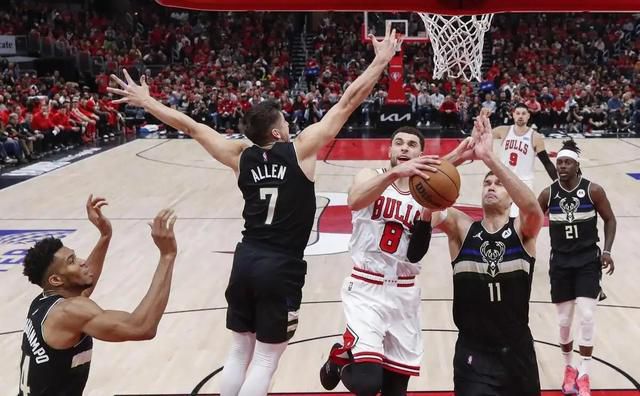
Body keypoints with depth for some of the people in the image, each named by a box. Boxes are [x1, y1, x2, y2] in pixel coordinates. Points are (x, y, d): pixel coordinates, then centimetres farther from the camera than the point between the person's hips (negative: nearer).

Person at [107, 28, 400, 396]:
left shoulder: (242, 156, 3)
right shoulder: (301, 149, -9)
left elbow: (190, 125, 9)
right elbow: (347, 104, -8)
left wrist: (146, 100, 20)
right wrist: (381, 61, -2)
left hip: (245, 261, 5)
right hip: (282, 268, -5)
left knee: (239, 351, 16)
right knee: (266, 359, 3)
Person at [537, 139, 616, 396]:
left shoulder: (593, 191, -10)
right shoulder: (548, 194, -5)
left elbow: (610, 219, 2)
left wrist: (607, 251, -8)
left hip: (588, 261, -2)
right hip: (560, 262, 2)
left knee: (587, 316, -10)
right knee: (564, 320, 8)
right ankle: (569, 368, 31)